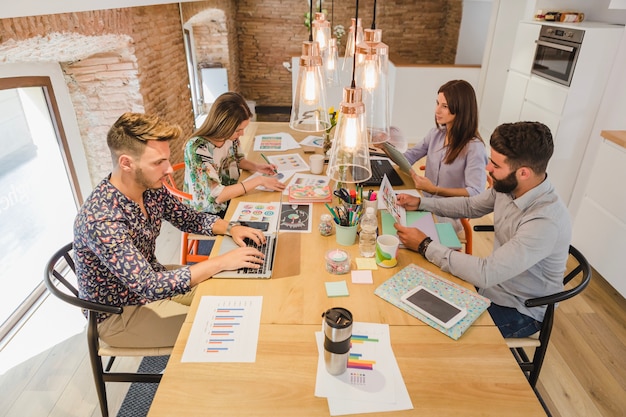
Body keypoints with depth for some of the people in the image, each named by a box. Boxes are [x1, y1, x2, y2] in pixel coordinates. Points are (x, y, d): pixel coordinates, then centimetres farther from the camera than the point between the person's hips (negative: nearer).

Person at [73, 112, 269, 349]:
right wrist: (221, 262, -35)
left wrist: (230, 228, -15)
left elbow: (190, 219, 3)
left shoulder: (150, 189, -12)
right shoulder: (101, 219, -35)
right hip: (119, 314, -7)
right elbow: (149, 286, -36)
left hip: (153, 280, 7)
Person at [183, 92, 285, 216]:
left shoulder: (230, 136, -11)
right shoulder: (197, 148, -29)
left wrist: (257, 167, -8)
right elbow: (217, 195, -30)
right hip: (207, 213, -6)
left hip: (231, 198, 6)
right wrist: (259, 180, -28)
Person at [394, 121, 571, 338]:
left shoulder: (545, 221, -35)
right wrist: (420, 202, -1)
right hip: (495, 282, 7)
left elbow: (485, 274, -36)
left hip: (519, 311, -6)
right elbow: (470, 206, 8)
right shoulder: (508, 186, -11)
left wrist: (425, 246, -29)